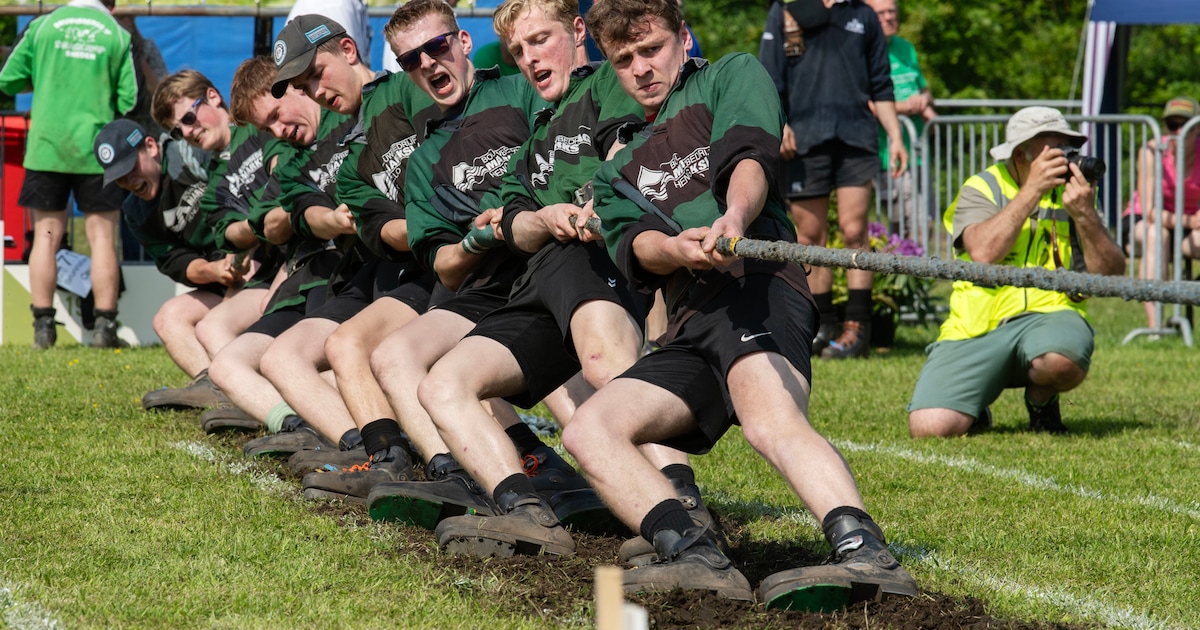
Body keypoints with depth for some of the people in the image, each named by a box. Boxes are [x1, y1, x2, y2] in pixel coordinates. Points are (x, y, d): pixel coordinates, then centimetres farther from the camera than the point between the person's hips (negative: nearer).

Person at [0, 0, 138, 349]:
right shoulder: (118, 35, 2)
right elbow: (128, 101, 0)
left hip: (46, 146, 1)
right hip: (95, 146, -1)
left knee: (46, 235, 6)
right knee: (102, 237, 4)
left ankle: (43, 325, 3)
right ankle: (104, 326, 0)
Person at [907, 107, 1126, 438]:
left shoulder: (1073, 191, 10)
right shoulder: (982, 188, 3)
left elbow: (1110, 273, 0)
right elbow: (983, 252, -17)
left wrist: (1084, 215, -16)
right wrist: (1032, 189, -17)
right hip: (977, 328, -1)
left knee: (1062, 359, -38)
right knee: (930, 427, -22)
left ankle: (1041, 400, 1)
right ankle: (975, 409, 17)